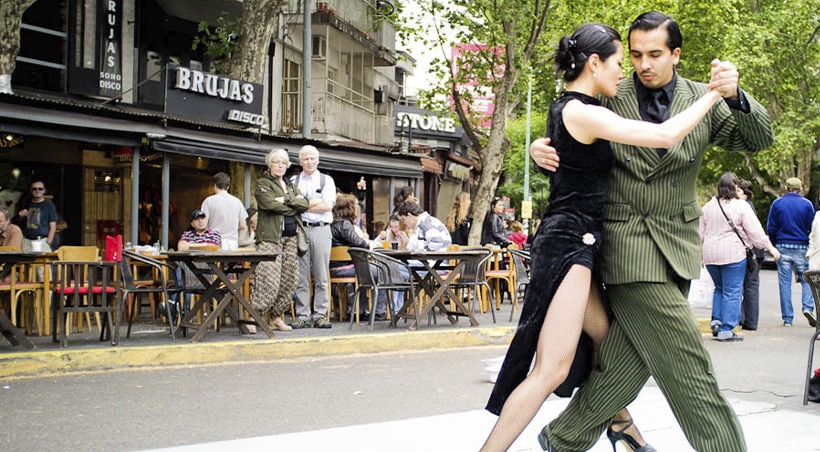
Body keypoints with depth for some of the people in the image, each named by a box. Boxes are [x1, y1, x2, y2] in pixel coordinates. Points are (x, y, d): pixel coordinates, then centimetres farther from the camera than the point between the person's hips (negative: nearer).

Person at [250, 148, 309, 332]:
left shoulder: (291, 186, 23)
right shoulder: (262, 183, 3)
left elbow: (305, 204, 7)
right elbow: (270, 204, -14)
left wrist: (285, 201, -7)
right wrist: (294, 206, -2)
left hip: (291, 237, 7)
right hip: (270, 236, -7)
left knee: (289, 281, 3)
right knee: (269, 282, -16)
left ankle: (277, 317, 12)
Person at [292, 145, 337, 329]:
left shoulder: (326, 180, 11)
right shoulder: (293, 181, 14)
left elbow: (327, 205, -3)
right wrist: (315, 203, -6)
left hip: (321, 230, -1)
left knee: (321, 276, -2)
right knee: (301, 276, -1)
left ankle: (320, 315, 2)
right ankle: (302, 316, 2)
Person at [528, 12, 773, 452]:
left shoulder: (703, 99, 6)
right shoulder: (609, 99, -1)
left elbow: (759, 139, 1)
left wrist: (736, 96, -18)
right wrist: (540, 148, -12)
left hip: (677, 246, 4)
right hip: (628, 246, -4)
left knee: (624, 363, 6)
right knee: (688, 369, -7)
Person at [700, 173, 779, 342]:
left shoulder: (708, 206, 8)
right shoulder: (741, 206, -7)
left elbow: (700, 233, 14)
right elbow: (755, 231, -8)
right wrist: (771, 248, -1)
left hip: (711, 255, 5)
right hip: (733, 254, -5)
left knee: (719, 288, 21)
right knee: (732, 291, 0)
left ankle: (716, 320, 9)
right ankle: (726, 330, -2)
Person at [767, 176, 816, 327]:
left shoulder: (777, 203, 2)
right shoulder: (807, 204, -1)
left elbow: (770, 227, 2)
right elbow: (812, 228, 0)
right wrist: (810, 246, 12)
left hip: (782, 247, 1)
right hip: (802, 247, -1)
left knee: (784, 283, 3)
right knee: (806, 279, 10)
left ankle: (787, 318, 3)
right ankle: (808, 307, -12)